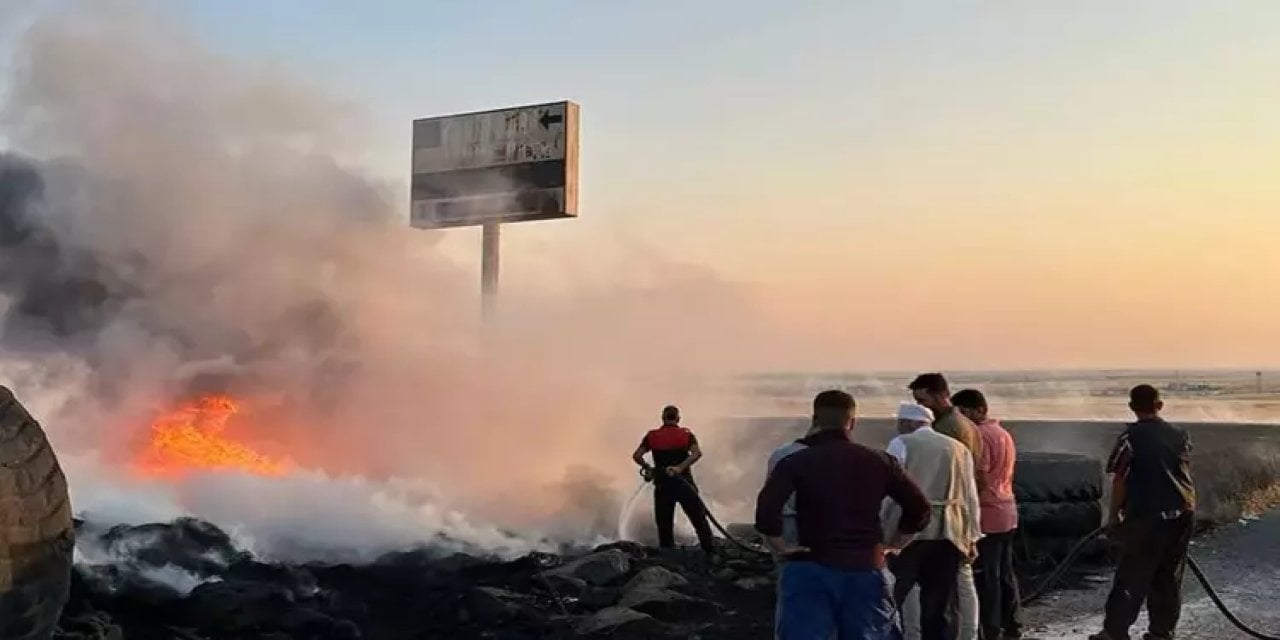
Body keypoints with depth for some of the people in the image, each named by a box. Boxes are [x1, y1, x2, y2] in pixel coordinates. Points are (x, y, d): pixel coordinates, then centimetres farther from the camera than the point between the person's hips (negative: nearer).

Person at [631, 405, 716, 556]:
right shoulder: (686, 435, 4)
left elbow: (636, 456, -3)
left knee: (665, 526, 9)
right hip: (684, 483, -1)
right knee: (700, 521, 7)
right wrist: (680, 467, -21)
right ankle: (711, 554, 5)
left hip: (662, 485, 1)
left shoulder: (652, 436, 6)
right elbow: (697, 453, -14)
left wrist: (647, 467, 14)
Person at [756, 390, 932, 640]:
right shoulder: (879, 461, 6)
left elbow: (767, 507, -19)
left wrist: (779, 544, -5)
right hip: (867, 571, 3)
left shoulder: (796, 462, -3)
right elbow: (919, 508, 5)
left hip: (811, 571, -2)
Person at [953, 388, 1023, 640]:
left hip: (987, 515, -9)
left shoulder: (979, 435, -15)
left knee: (986, 577, -4)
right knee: (1005, 574, 14)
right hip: (1007, 512, 10)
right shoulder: (1004, 433, 16)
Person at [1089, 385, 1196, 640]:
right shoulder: (1180, 435, 8)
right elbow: (1183, 473, 16)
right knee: (1170, 578, 12)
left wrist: (1114, 515, 2)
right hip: (1182, 514, 5)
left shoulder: (1130, 436, -7)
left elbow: (1120, 480, -7)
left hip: (1145, 516, -5)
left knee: (1132, 577, 0)